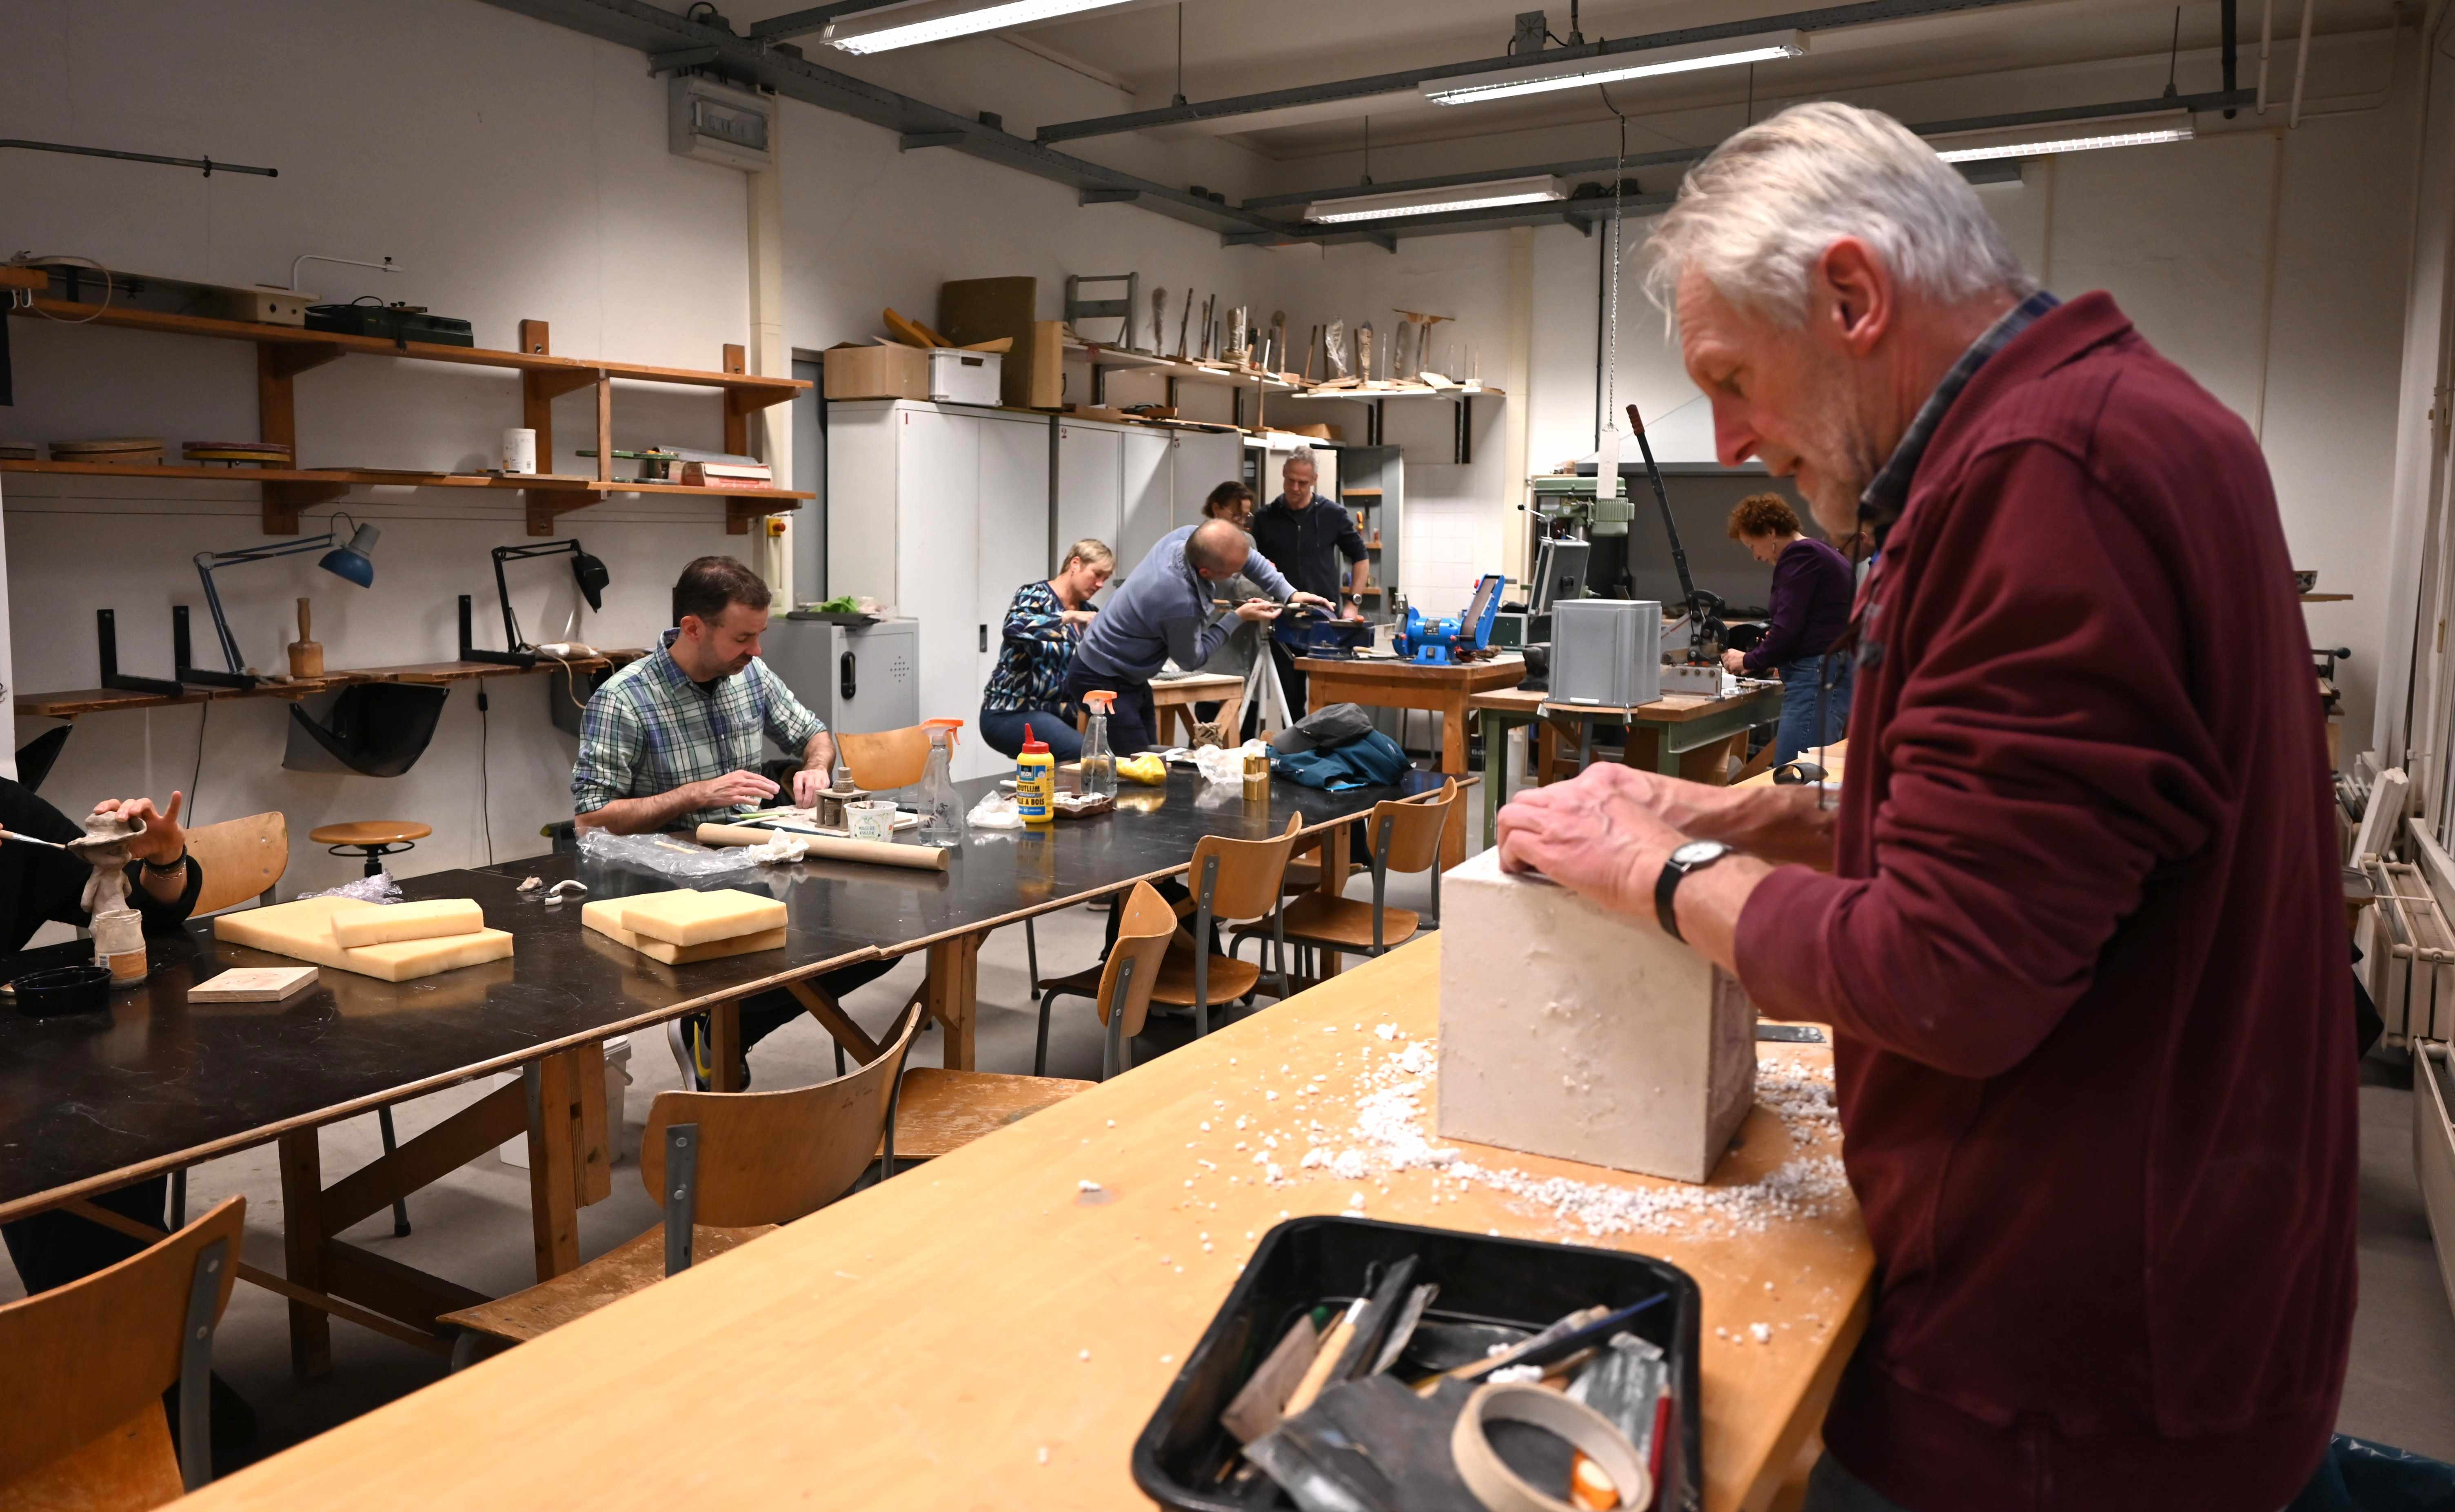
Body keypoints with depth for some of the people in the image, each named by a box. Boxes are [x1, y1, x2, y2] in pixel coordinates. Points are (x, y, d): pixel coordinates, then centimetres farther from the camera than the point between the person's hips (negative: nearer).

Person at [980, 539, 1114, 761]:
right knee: (1085, 754, -28)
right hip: (1010, 713, -7)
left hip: (1055, 712, 7)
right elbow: (1014, 628, -30)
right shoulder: (1035, 595, -8)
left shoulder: (1086, 611, 11)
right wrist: (1069, 617, -31)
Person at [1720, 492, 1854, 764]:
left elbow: (1787, 628, -13)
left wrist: (1749, 661, 0)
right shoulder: (1823, 554, 23)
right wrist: (1780, 662, 25)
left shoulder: (1799, 556, -7)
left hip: (1819, 682, -10)